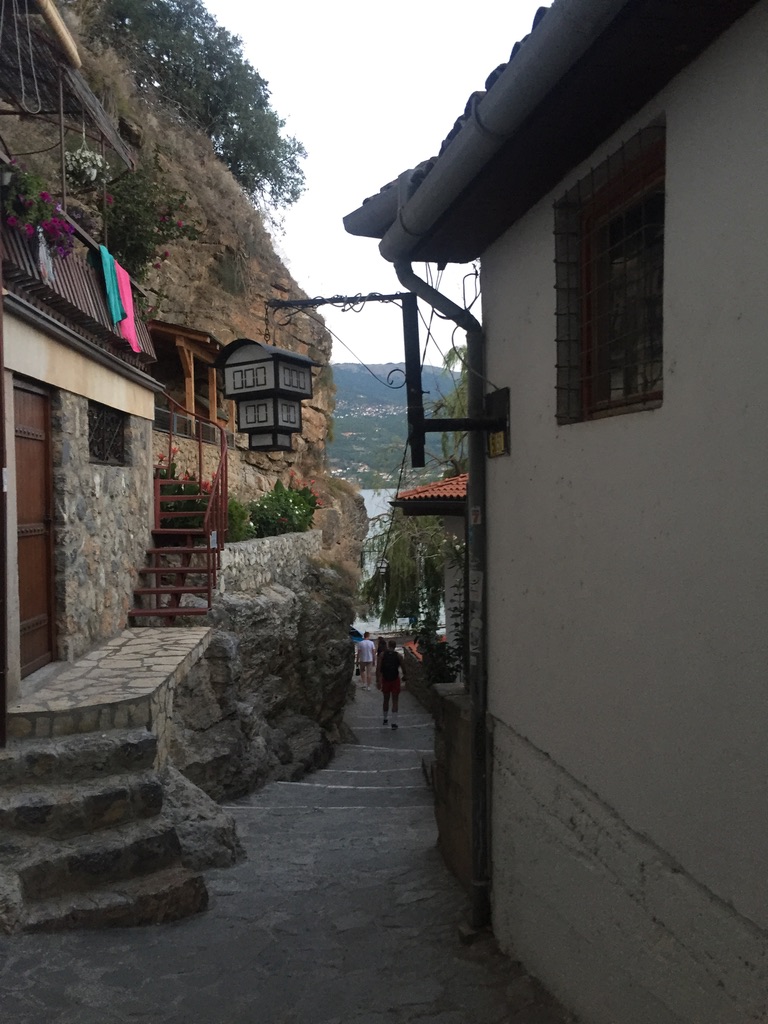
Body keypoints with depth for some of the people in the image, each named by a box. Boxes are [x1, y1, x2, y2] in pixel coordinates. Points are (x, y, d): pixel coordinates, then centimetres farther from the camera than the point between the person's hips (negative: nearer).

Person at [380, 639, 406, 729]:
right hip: (395, 679, -2)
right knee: (395, 702, 2)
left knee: (386, 700, 19)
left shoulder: (382, 655, -2)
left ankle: (385, 719, 33)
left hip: (385, 679, 2)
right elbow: (403, 668, -4)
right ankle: (394, 722, -4)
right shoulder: (398, 656, -7)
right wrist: (404, 676, 15)